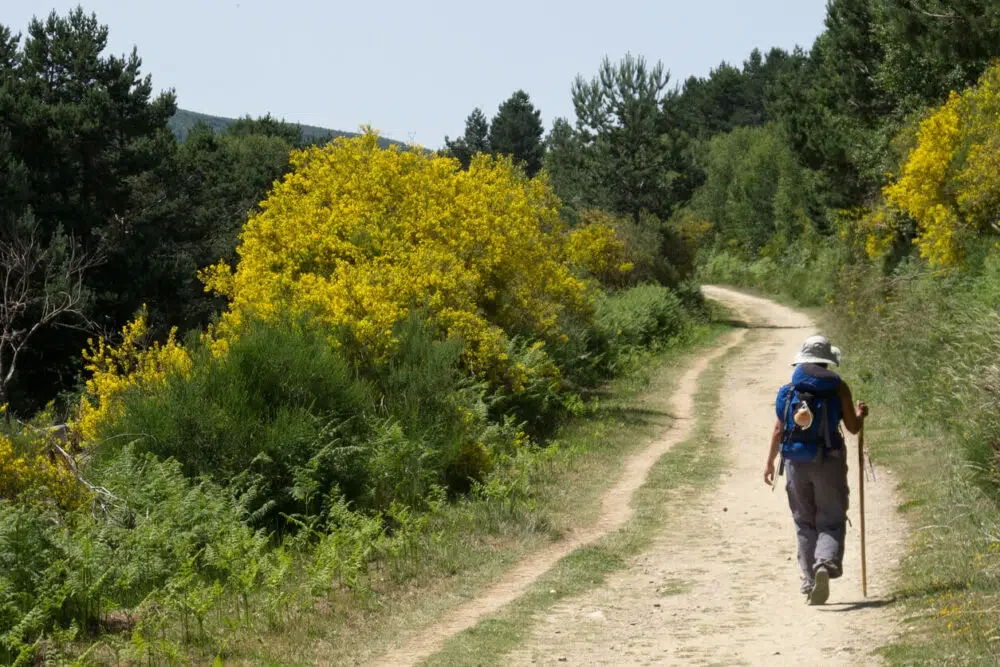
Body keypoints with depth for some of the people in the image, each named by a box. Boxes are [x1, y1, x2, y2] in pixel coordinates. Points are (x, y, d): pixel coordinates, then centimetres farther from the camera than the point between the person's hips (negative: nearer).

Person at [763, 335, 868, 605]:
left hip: (796, 463, 2)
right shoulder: (838, 387, -3)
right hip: (828, 463, -2)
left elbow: (779, 429, 3)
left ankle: (810, 579, 8)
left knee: (805, 524, 13)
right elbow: (853, 428, 0)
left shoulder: (789, 389, 2)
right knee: (831, 522, 4)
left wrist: (770, 462, 13)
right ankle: (826, 564, -24)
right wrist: (860, 414, 23)